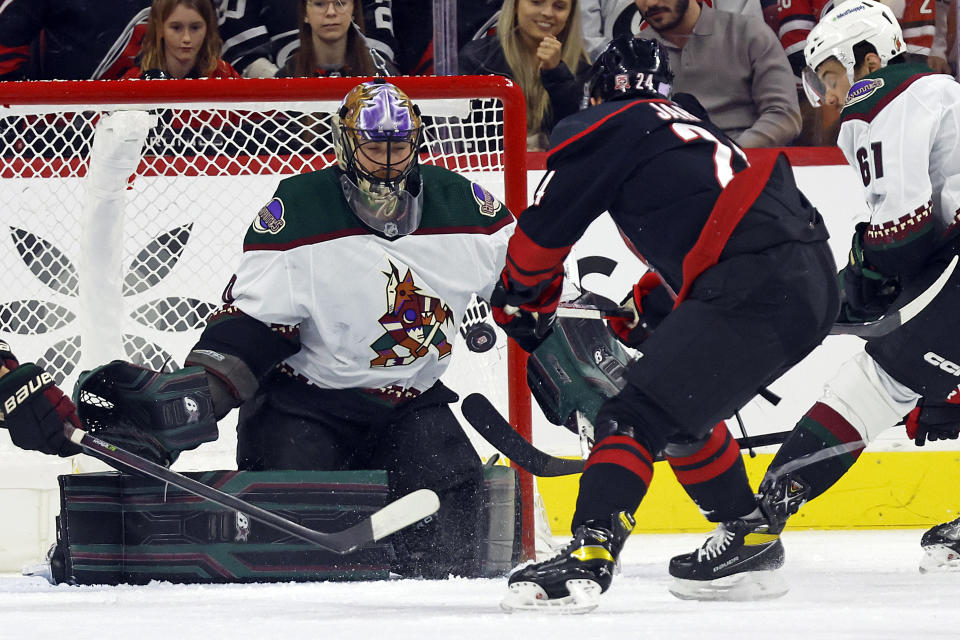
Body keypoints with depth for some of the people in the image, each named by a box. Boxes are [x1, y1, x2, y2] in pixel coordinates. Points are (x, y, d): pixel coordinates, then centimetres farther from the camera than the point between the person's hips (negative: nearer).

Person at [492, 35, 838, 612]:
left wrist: (522, 303, 26)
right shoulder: (695, 127, 32)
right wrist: (638, 313, 36)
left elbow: (547, 224, 10)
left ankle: (589, 554, -31)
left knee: (642, 412, -15)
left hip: (752, 291, -9)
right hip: (817, 283, 9)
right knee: (683, 410, 26)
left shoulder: (613, 127, 7)